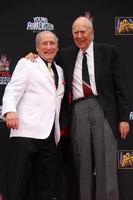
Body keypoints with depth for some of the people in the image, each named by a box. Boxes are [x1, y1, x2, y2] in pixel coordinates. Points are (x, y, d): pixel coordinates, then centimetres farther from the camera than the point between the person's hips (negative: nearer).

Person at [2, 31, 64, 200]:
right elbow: (12, 91, -6)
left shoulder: (59, 71, 23)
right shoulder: (26, 63, 6)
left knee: (44, 185, 8)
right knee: (18, 182, -6)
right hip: (26, 131, -6)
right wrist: (10, 111, -25)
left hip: (49, 135, 6)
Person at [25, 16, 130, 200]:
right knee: (83, 164, 4)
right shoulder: (66, 54, 14)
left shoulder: (109, 51, 6)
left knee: (106, 165, -2)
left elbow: (120, 86, 3)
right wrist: (35, 58, 6)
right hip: (78, 112, 2)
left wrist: (124, 117, -2)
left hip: (103, 110, -2)